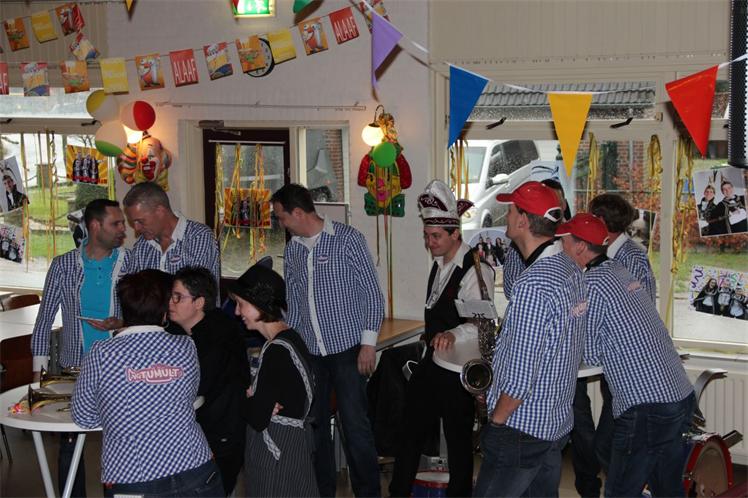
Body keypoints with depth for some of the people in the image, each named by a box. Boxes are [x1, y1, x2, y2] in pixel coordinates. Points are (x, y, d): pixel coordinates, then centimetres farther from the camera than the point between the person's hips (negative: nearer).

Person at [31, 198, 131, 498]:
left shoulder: (130, 262, -2)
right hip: (74, 369, 0)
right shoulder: (63, 266, -2)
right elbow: (45, 319, 2)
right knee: (69, 444, 6)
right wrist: (38, 369, -1)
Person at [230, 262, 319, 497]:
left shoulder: (277, 351, -21)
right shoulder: (291, 338, 8)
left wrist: (245, 397, -2)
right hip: (294, 442, 9)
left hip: (276, 453, -9)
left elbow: (258, 418, -21)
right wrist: (253, 400, -8)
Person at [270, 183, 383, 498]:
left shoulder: (347, 238, -7)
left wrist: (369, 342, -11)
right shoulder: (292, 249, 10)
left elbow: (372, 292, -7)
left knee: (355, 424, -4)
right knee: (313, 424, 10)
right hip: (309, 351, 6)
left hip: (347, 348, -6)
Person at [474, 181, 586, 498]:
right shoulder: (571, 270, 5)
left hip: (521, 430, -9)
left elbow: (520, 377, -24)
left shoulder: (534, 284, -25)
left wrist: (495, 421, -11)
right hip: (557, 424, 9)